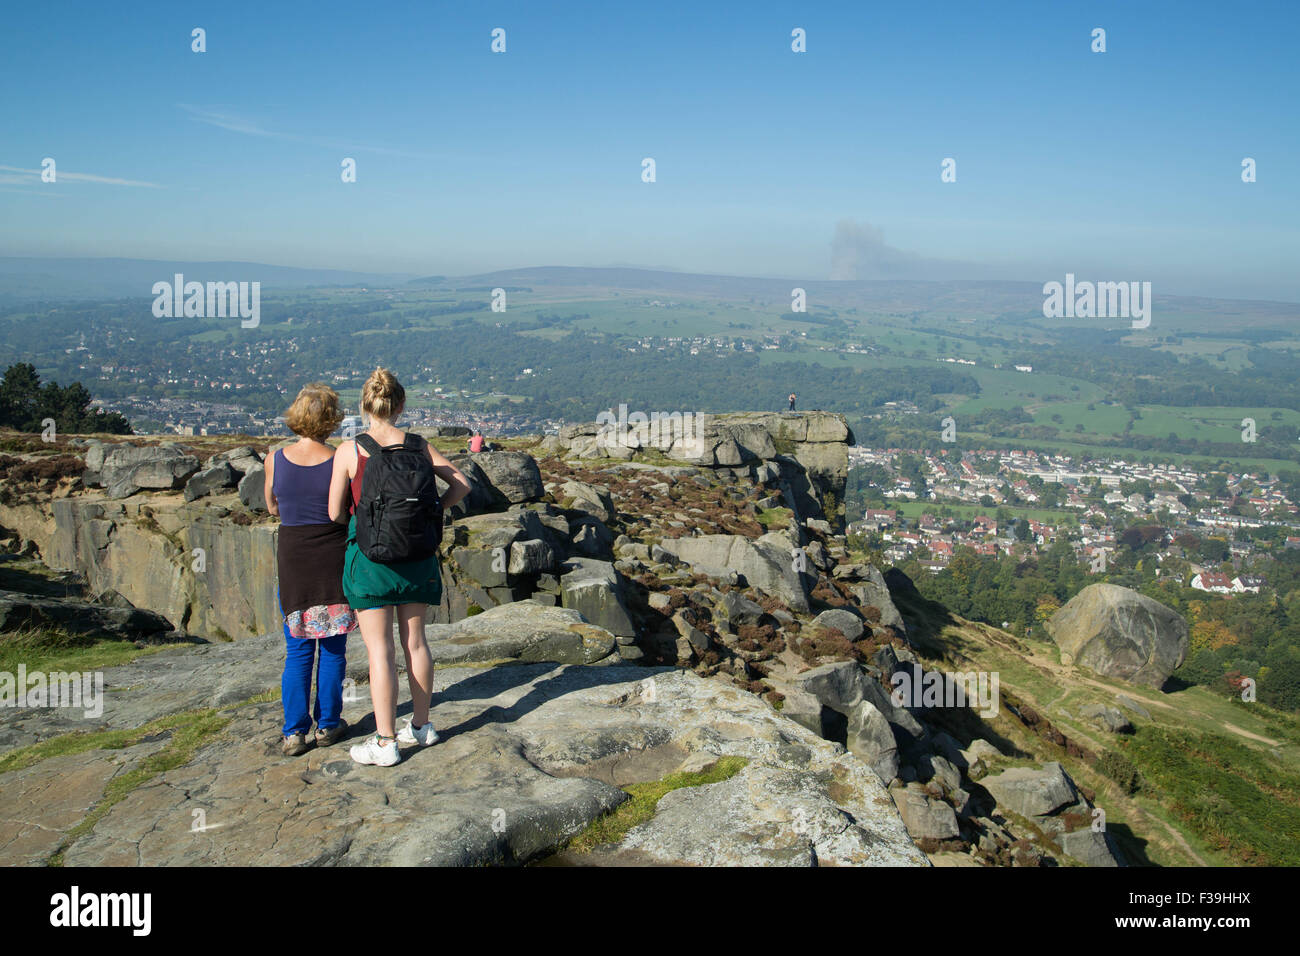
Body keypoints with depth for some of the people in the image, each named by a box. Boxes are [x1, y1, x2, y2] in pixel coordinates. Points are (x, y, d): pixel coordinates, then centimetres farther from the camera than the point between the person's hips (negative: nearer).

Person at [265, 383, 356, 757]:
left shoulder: (275, 460, -4)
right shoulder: (340, 463, -13)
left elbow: (273, 507, 11)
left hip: (291, 557, 2)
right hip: (333, 557, -2)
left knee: (297, 650, 10)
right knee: (332, 648, 11)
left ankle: (294, 731, 8)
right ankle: (327, 724, 19)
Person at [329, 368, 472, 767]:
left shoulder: (348, 451, -10)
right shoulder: (418, 446, -2)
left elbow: (335, 512, -7)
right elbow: (461, 485, 2)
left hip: (369, 553, -3)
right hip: (415, 553, 3)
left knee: (380, 650, 2)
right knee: (415, 640, 15)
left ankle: (385, 742, 7)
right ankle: (421, 725, 27)